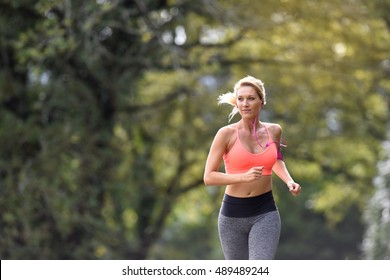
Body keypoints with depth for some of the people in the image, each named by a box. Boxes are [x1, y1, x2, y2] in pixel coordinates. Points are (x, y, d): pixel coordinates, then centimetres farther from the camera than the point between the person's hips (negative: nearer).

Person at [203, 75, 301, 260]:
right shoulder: (227, 134, -7)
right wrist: (244, 176, -24)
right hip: (232, 214, -1)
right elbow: (208, 177, -11)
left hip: (265, 213, 1)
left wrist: (289, 181, 9)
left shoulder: (274, 131, 3)